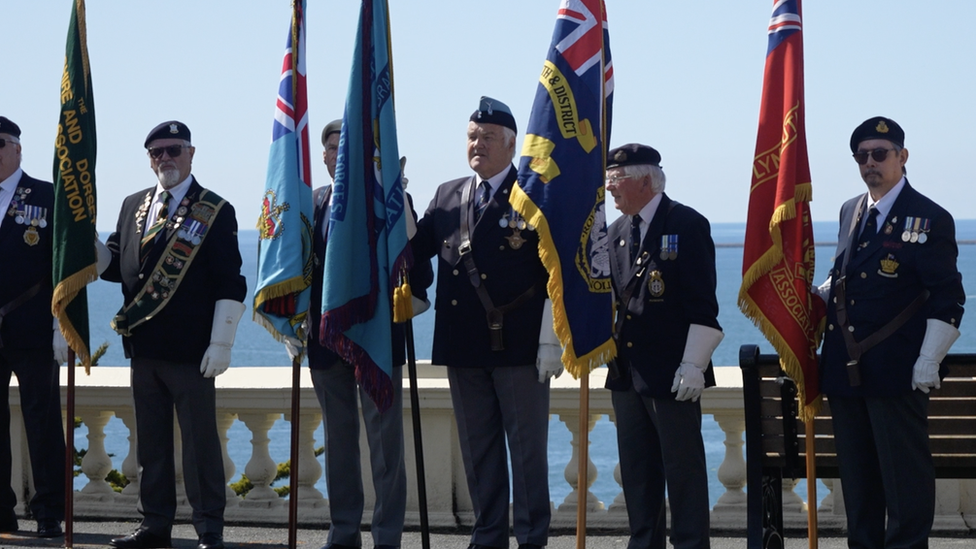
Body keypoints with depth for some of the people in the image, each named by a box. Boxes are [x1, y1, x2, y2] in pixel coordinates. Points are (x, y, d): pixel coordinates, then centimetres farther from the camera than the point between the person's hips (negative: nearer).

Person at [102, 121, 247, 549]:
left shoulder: (215, 212, -3)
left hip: (190, 353, -5)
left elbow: (229, 284, -7)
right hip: (143, 348, 5)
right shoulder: (133, 207, 15)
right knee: (151, 443, 11)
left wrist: (221, 343, -13)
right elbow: (114, 265, 13)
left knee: (200, 442, -1)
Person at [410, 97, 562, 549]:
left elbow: (554, 275, -7)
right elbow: (415, 247, 7)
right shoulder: (447, 196, 13)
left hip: (519, 346, -5)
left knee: (527, 448, 2)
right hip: (463, 347, 5)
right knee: (477, 447, 11)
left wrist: (551, 342, -11)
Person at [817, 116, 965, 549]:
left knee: (904, 472, -2)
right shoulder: (850, 212, 13)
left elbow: (947, 299, -10)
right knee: (856, 472, 13)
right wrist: (818, 295, 7)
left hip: (896, 371, -6)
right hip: (844, 367, 7)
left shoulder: (929, 219, -7)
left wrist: (928, 362, -15)